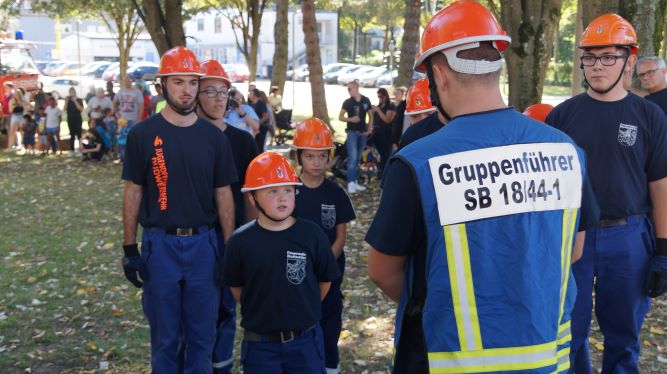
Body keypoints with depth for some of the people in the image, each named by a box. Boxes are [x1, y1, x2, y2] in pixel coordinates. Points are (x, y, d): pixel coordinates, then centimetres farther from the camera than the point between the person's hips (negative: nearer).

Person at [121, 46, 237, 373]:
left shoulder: (213, 137, 4)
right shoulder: (143, 134, -1)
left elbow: (223, 194, 6)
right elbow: (134, 192, 1)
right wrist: (130, 248, -2)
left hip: (203, 243, 2)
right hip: (159, 243, -1)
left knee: (202, 334, 11)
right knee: (165, 335, 9)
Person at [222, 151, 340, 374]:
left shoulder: (311, 235, -8)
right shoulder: (240, 241, -9)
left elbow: (325, 280, 4)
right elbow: (236, 287, 5)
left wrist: (302, 311, 9)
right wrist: (258, 313, 6)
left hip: (305, 340, 0)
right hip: (259, 343, 0)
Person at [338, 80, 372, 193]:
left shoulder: (366, 101, 4)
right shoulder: (347, 102, -2)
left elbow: (370, 115, 13)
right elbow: (340, 117, 1)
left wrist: (369, 129, 4)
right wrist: (350, 119, -18)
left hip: (363, 133, 3)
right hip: (352, 132, -3)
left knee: (358, 159, 10)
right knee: (353, 157, -15)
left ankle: (355, 182, 17)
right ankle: (351, 183, -19)